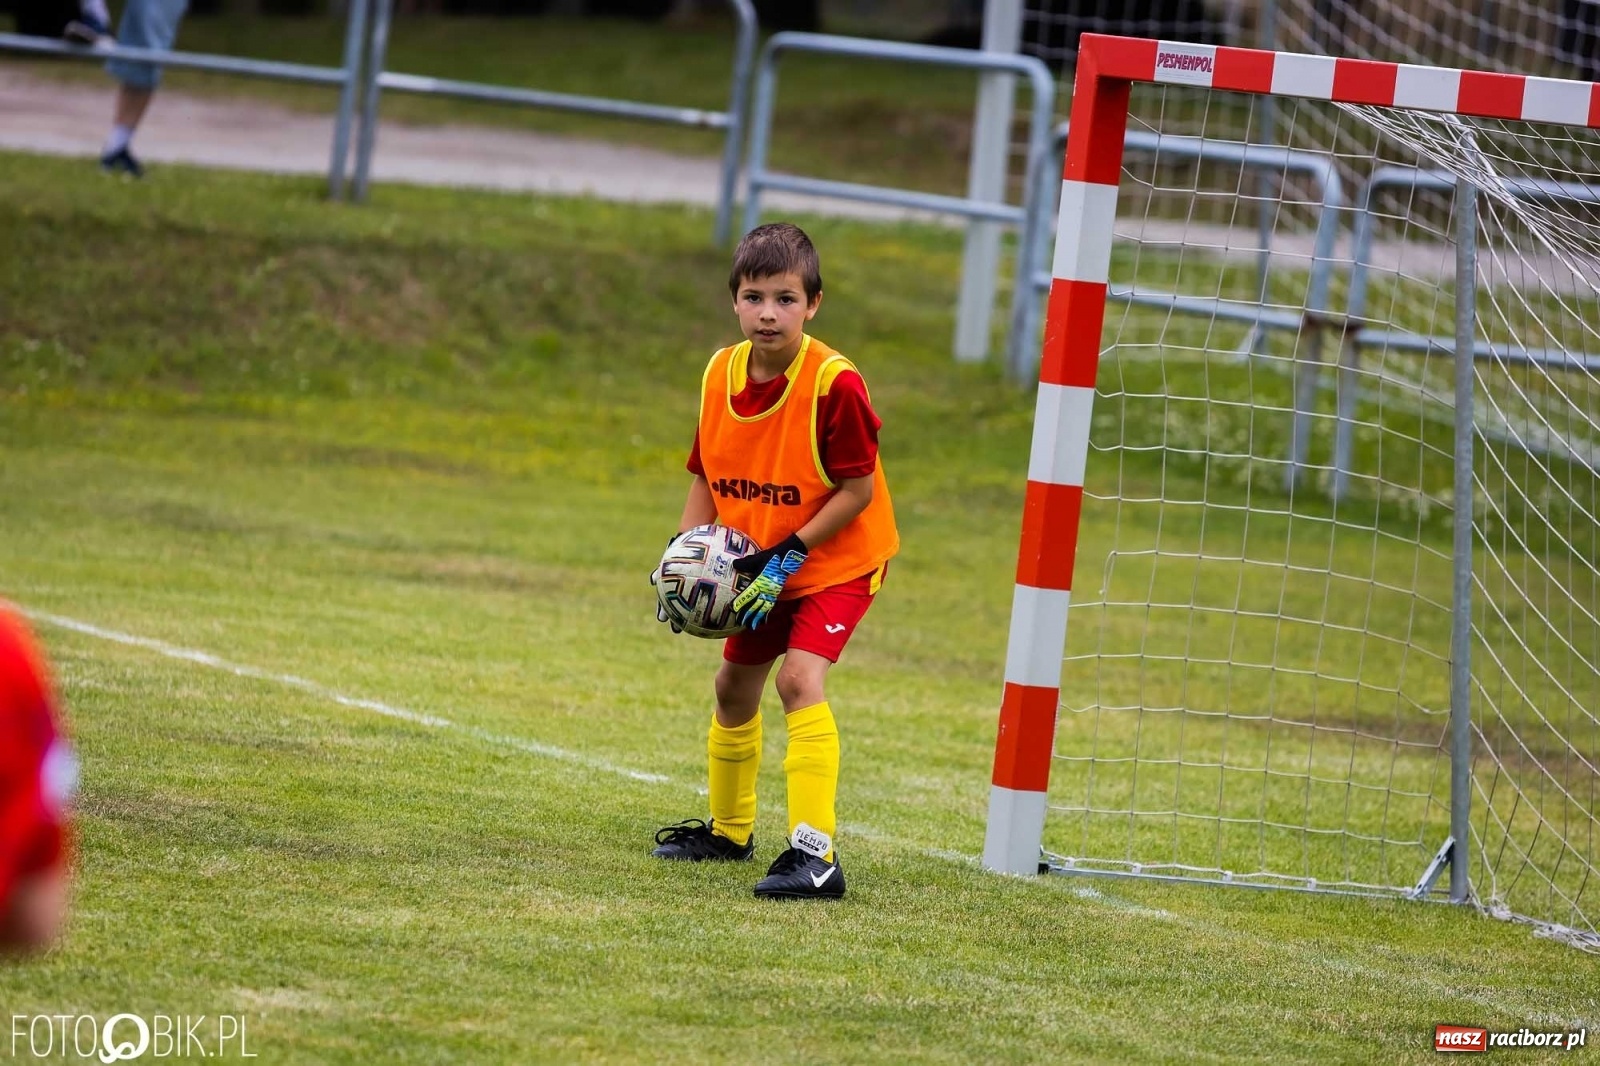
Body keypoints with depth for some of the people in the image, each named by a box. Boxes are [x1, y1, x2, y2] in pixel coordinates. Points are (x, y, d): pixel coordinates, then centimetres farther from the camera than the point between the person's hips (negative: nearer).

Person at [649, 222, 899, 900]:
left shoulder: (834, 383, -26)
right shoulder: (721, 375, -6)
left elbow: (857, 490, -22)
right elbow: (707, 479, 5)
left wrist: (790, 557, -24)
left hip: (837, 561, -8)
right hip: (757, 563, 8)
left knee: (799, 679, -25)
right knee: (735, 683, 20)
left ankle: (815, 853, -29)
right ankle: (729, 831, 43)